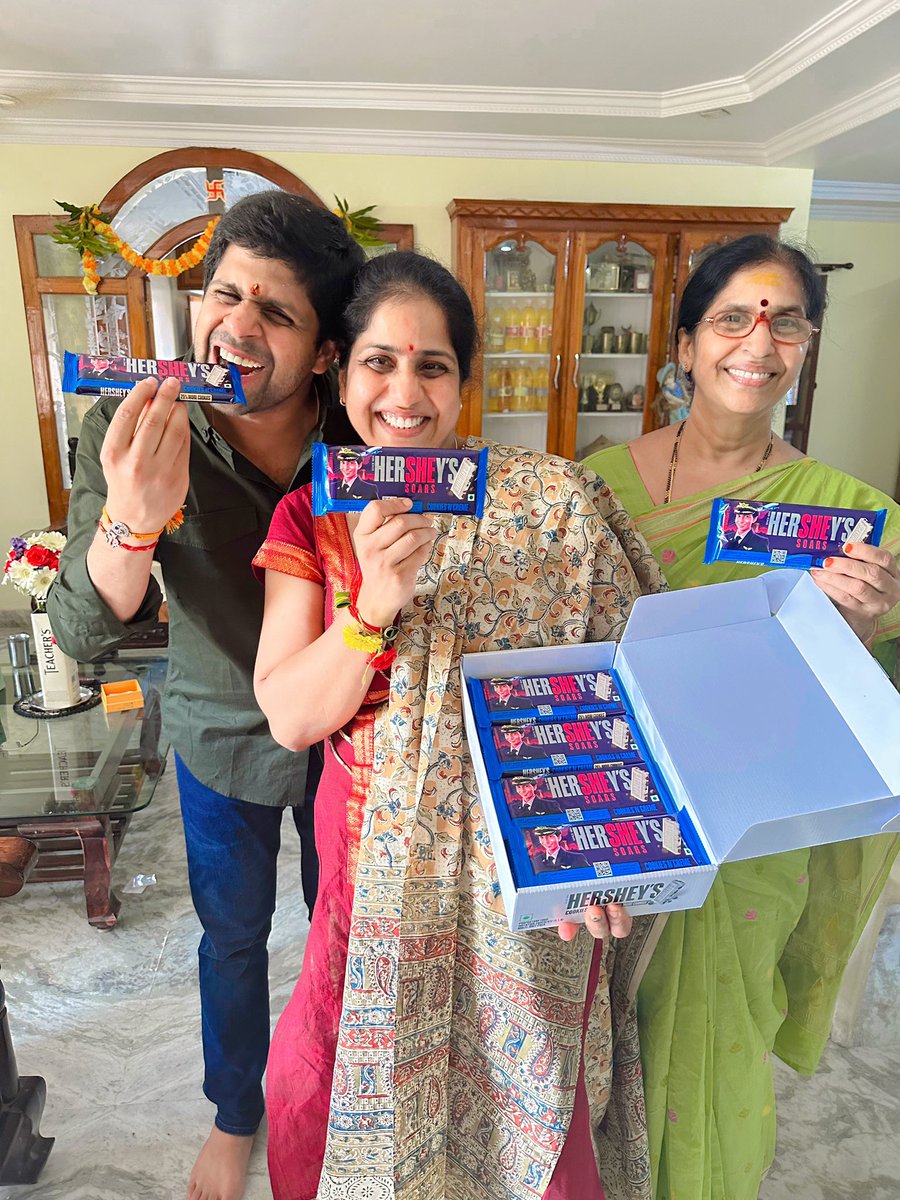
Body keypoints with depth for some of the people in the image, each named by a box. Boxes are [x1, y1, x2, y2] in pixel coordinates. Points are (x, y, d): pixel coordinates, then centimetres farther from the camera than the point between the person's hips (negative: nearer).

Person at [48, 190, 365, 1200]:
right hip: (222, 742, 0)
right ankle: (234, 1110, 53)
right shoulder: (128, 434, -21)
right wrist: (132, 519, -42)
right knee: (233, 940, 22)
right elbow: (80, 635, -24)